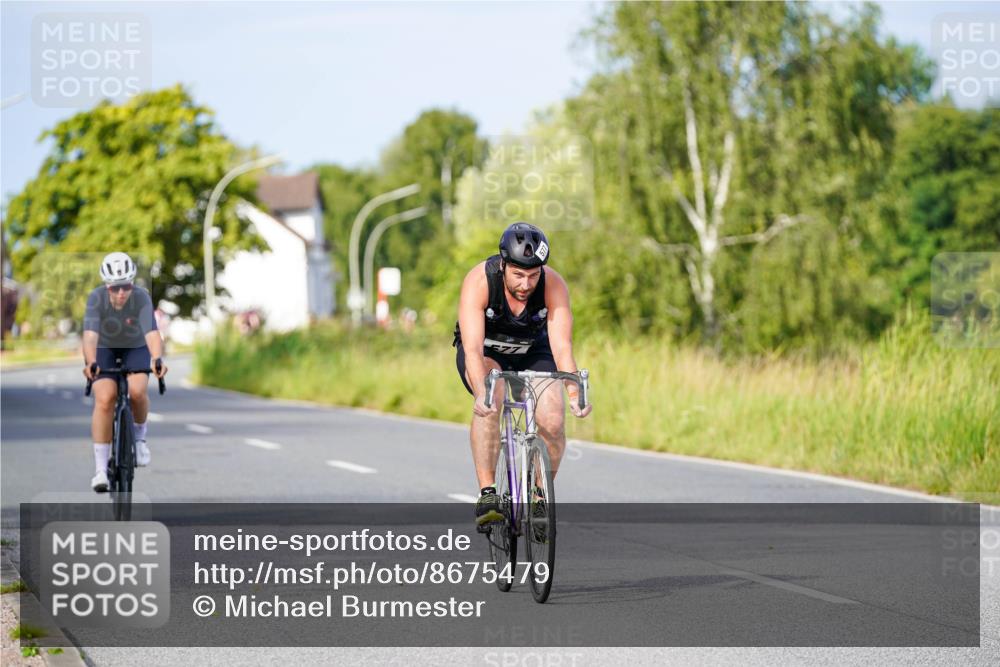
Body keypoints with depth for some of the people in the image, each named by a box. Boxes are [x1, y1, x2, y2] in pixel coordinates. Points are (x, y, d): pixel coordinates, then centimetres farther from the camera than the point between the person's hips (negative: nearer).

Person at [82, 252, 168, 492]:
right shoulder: (96, 298, -28)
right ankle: (101, 469, -16)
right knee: (104, 399, -21)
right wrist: (91, 363, -58)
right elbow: (90, 334, -40)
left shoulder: (141, 298, -29)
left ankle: (139, 434, 5)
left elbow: (152, 332, -41)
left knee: (137, 391, -27)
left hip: (135, 348, 0)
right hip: (105, 349, 0)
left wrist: (157, 359, -60)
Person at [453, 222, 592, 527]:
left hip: (532, 352, 2)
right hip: (486, 352, -2)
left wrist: (574, 391, -52)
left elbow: (562, 346, -35)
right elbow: (472, 348, -41)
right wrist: (481, 392, -58)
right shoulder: (479, 281, -33)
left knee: (553, 419, -22)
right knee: (490, 401, -35)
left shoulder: (554, 285, -28)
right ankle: (487, 494, -30)